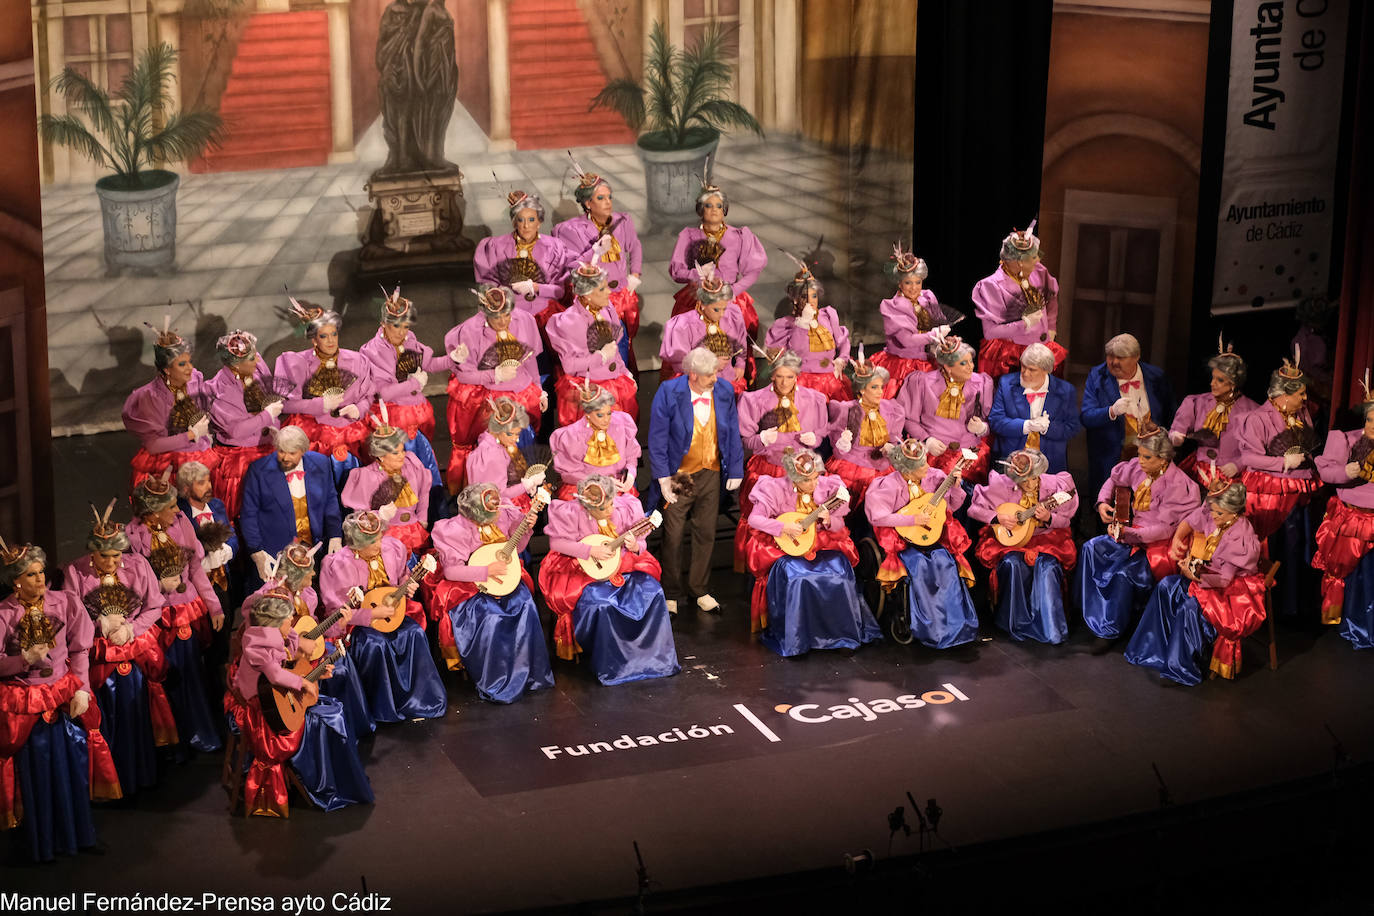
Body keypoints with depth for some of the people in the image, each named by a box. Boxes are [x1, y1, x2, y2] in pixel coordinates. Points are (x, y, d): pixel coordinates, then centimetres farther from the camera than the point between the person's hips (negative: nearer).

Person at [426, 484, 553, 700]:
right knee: (491, 617, -29)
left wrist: (526, 528, -5)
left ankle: (530, 674, -6)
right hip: (468, 588, -5)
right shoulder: (456, 530, -18)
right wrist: (487, 571, -24)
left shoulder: (504, 516, -3)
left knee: (525, 607, -21)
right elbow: (451, 571, -21)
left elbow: (515, 549, 13)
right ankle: (494, 685, -12)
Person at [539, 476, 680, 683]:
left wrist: (635, 547, -23)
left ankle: (654, 656, 0)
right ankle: (610, 664, -11)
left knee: (652, 592, -17)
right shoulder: (571, 513, -18)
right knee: (601, 603, -31)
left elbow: (641, 545, 2)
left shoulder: (627, 508, -8)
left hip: (621, 564, 4)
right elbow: (556, 542, -13)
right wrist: (589, 550, -21)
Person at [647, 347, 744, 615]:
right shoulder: (669, 393, -15)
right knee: (673, 536, 3)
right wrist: (663, 477, -12)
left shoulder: (724, 391, -4)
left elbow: (733, 434, 6)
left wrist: (735, 470, 4)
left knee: (706, 534, 13)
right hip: (678, 475, -3)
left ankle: (700, 590, 29)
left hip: (711, 473, 3)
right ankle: (671, 593, 20)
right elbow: (657, 438, -10)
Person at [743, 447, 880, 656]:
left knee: (839, 572, -23)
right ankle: (796, 636, -17)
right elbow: (754, 519, -12)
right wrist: (783, 527, -21)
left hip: (822, 544, 3)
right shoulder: (777, 489, -10)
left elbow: (839, 525, 5)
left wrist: (829, 521, -18)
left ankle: (842, 632, -8)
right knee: (797, 577, -30)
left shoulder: (828, 487, -2)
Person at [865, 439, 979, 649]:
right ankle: (929, 626, -20)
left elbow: (953, 506, 9)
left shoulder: (933, 477, 0)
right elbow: (877, 516, -22)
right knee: (919, 564, -30)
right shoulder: (889, 485, -14)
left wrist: (956, 486, -10)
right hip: (901, 540, -4)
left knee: (944, 561, -24)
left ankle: (952, 621, -16)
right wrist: (913, 519, -22)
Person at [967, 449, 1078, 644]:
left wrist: (1048, 518, -21)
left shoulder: (1054, 485, -10)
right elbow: (973, 508, -3)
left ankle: (1051, 628, -23)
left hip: (1045, 538, 0)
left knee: (1048, 566, -29)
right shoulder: (1002, 486, -11)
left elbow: (1065, 520, 1)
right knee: (1013, 564, -31)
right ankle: (1019, 625, -15)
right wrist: (997, 518, -18)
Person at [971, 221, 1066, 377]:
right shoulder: (992, 286, -16)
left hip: (1041, 346, 7)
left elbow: (1053, 296, 26)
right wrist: (1025, 324, -17)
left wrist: (1051, 327, 16)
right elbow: (990, 332, -17)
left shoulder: (1038, 273, 4)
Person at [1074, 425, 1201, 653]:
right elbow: (1114, 479, 22)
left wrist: (1128, 532, -32)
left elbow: (1164, 529, -22)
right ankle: (1094, 612, -4)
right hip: (1134, 532, 8)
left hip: (1162, 544, -8)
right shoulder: (1138, 468, -1)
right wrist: (1103, 502, 5)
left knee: (1124, 572, -29)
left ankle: (1111, 631, -12)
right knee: (1092, 549, -14)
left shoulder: (1177, 484, -20)